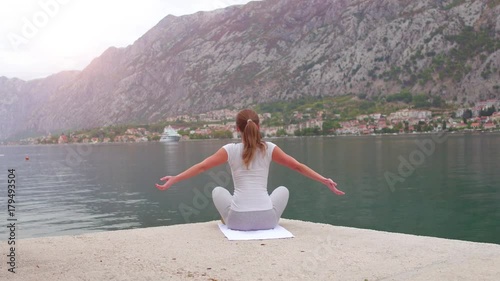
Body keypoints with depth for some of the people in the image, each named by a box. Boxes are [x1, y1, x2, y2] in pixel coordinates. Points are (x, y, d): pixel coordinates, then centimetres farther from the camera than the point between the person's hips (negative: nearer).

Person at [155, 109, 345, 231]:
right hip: (267, 219, 0)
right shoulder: (269, 149, 3)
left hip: (238, 219, 0)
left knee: (217, 191, 30)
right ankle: (268, 221, 30)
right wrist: (325, 181, 11)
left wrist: (174, 179, 10)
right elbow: (298, 166, 5)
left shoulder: (230, 150, 1)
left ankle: (230, 222, 30)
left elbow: (201, 166, 3)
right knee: (283, 190, 31)